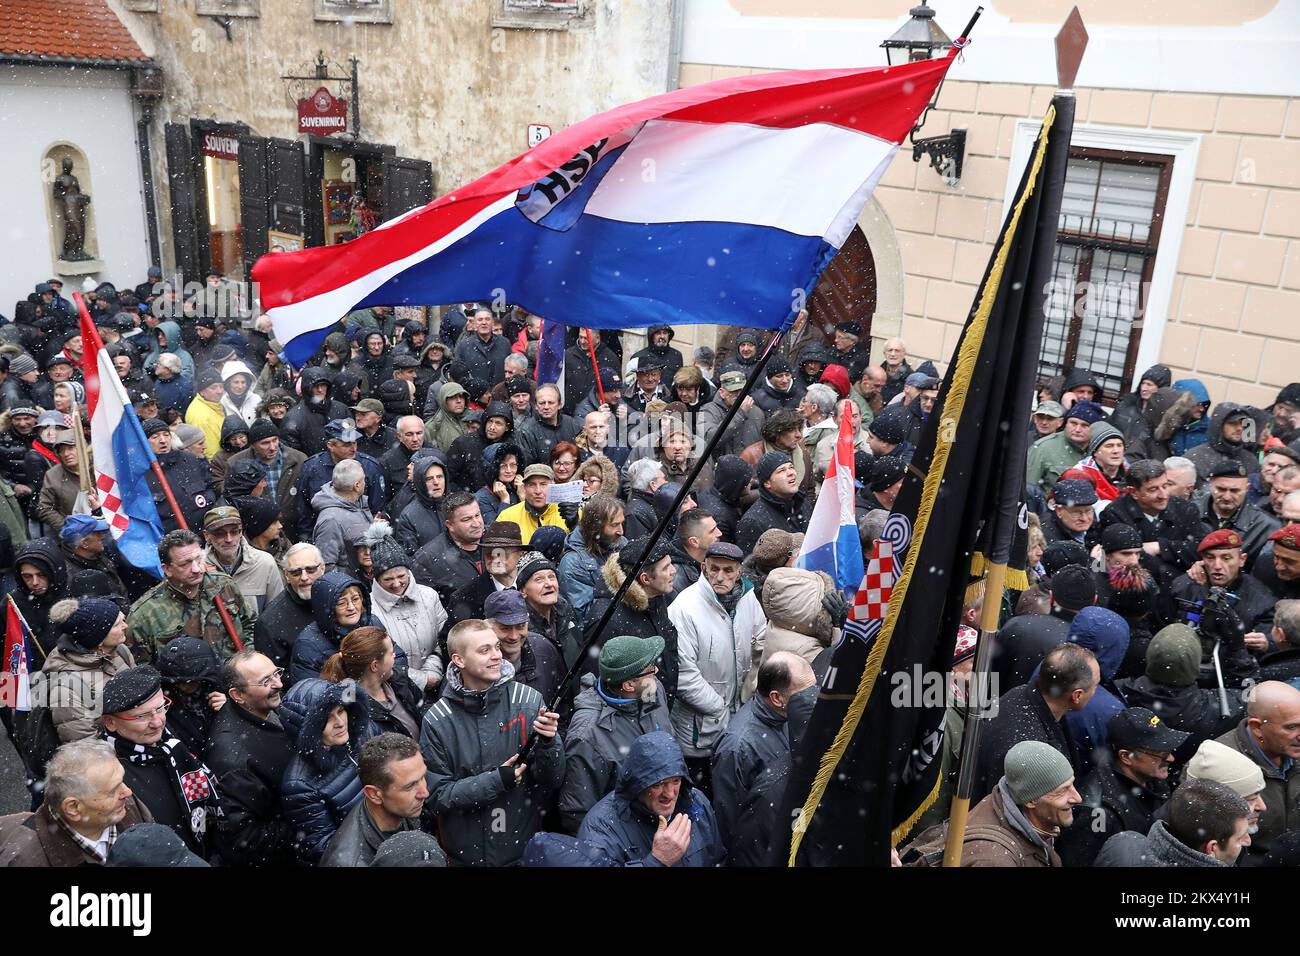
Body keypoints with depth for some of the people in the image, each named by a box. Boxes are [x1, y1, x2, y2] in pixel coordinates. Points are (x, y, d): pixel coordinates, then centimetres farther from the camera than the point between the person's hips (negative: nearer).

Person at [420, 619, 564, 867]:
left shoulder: (528, 701, -10)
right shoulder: (438, 721, -11)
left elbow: (553, 781, -7)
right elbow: (437, 795, -10)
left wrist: (548, 742, -27)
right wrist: (497, 780, -20)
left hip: (527, 846, 1)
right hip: (467, 854, -1)